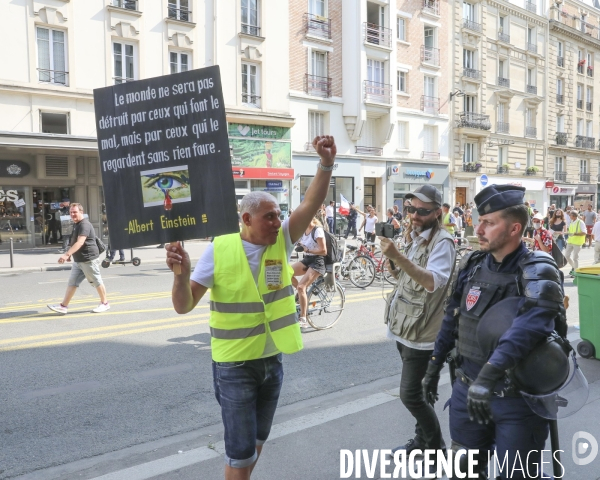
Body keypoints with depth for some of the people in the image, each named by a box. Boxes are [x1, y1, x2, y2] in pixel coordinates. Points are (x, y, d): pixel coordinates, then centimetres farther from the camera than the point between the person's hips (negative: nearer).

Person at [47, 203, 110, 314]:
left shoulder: (84, 225, -18)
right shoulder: (76, 225, 14)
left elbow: (79, 243, -31)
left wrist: (67, 254, -39)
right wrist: (70, 254, 22)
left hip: (89, 259, -9)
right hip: (78, 260, 9)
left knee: (96, 282, 4)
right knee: (72, 283, 6)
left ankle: (104, 303, 18)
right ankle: (63, 306, 6)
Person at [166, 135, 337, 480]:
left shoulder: (282, 241, -5)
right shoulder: (220, 250, -14)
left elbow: (312, 204, -17)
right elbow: (184, 306, -12)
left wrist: (327, 163, -31)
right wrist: (182, 273, -31)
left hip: (273, 360, 4)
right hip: (234, 364, -4)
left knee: (257, 441, 23)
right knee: (240, 452, 3)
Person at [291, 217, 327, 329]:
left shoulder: (317, 230, -15)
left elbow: (323, 251, -18)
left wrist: (306, 249, -25)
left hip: (317, 262, -7)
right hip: (307, 259, 7)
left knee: (301, 287, -20)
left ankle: (303, 320, -13)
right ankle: (302, 293, 9)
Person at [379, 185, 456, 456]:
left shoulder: (442, 242, -16)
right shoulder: (414, 237, 11)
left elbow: (434, 282, -31)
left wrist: (398, 256, -40)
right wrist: (389, 257, -4)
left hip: (421, 330, -8)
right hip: (402, 326, 8)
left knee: (410, 395, -3)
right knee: (413, 390, 19)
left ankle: (436, 446, 18)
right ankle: (422, 439, 36)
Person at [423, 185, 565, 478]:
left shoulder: (537, 273, -18)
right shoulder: (472, 266, 1)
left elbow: (531, 325, -37)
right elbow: (452, 319, 11)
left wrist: (489, 374, -47)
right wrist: (434, 366, 13)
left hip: (518, 397, -5)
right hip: (467, 389, 5)